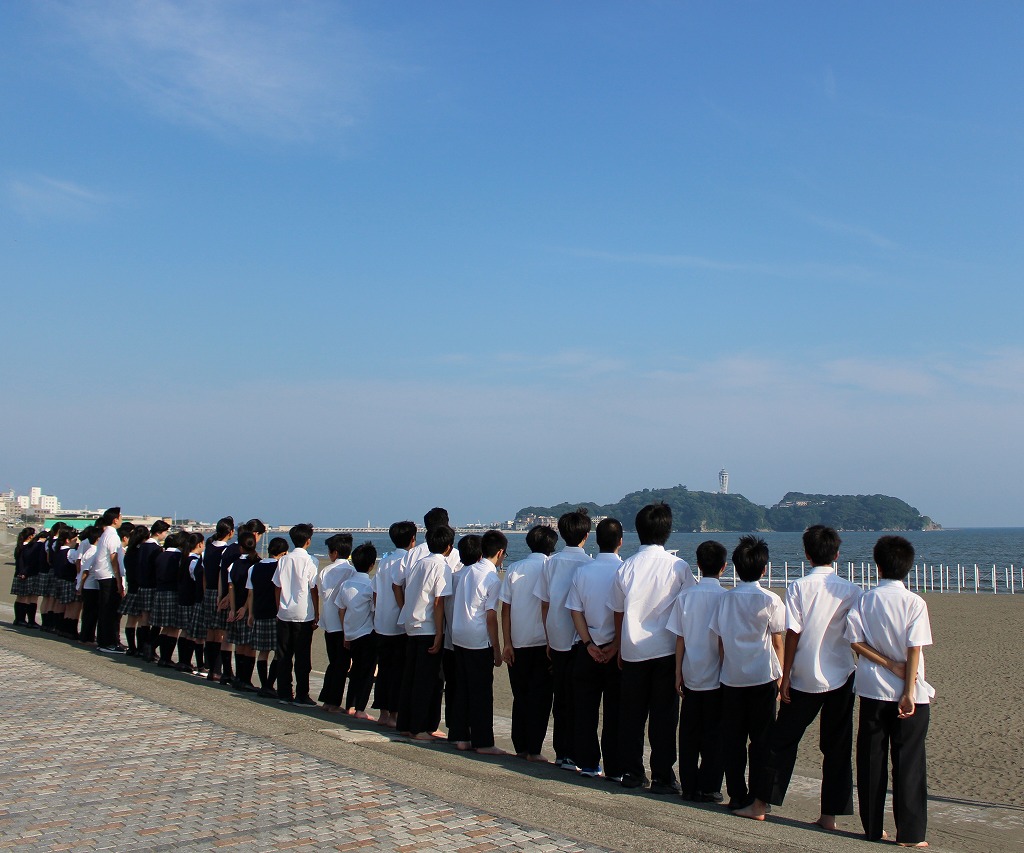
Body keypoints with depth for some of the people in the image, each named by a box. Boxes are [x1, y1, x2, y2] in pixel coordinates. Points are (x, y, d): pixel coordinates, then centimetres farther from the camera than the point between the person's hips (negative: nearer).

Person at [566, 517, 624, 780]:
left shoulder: (582, 571, -1)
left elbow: (575, 611, -2)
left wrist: (589, 644, -3)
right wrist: (616, 646, -9)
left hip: (588, 649, 2)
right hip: (617, 651, -2)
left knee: (585, 709, 11)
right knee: (615, 711, 4)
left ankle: (587, 763, 15)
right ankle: (615, 768, 7)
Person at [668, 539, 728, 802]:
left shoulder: (686, 595, -2)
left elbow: (680, 638, 1)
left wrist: (678, 673, 8)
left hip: (691, 675, 3)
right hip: (717, 676, -3)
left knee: (689, 732, 11)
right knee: (713, 734, 6)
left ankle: (688, 786, 16)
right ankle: (708, 788, 9)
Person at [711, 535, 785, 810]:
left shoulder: (726, 599, 2)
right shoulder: (770, 600, -7)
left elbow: (720, 639, 5)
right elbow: (777, 642, -3)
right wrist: (780, 676, 7)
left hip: (731, 677, 3)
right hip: (762, 678, -3)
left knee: (732, 738, 9)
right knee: (761, 739, 5)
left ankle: (736, 795, 12)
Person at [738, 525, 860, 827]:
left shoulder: (798, 587, -8)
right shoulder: (851, 590, -3)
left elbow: (792, 634, -9)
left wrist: (786, 676, -3)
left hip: (804, 678, -1)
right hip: (841, 678, 1)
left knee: (783, 739, 9)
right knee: (837, 746, 9)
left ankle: (760, 804, 15)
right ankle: (830, 814, 10)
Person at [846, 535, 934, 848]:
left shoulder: (865, 600, 0)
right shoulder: (914, 602, -8)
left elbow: (855, 640, -6)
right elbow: (914, 649, -12)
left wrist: (888, 664, -5)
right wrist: (909, 693, -11)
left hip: (872, 691, 3)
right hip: (907, 693, -3)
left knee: (871, 760, 10)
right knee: (908, 762, 3)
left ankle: (873, 828, 17)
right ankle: (910, 833, 5)